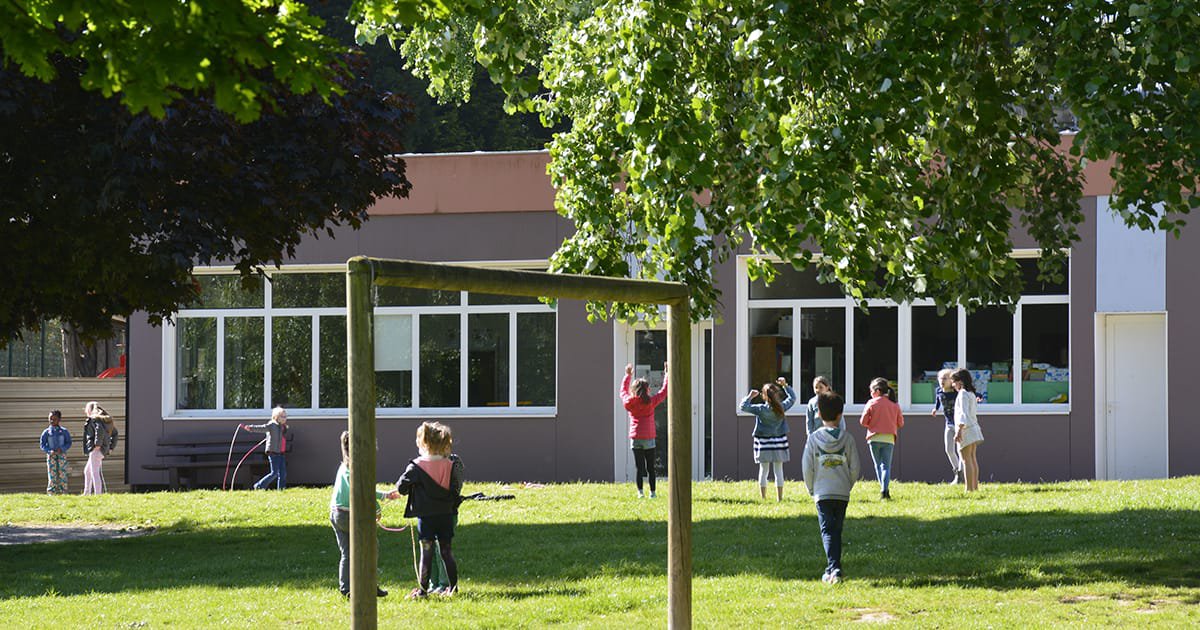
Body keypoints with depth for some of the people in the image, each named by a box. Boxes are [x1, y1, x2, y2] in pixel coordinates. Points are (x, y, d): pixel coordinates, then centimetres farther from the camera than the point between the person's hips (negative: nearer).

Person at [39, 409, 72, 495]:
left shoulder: (64, 431, 5)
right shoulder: (46, 432, 5)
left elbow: (68, 443, 3)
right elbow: (42, 445, 4)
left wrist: (62, 449, -15)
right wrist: (50, 451, -14)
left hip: (62, 455, 0)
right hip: (51, 455, 0)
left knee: (62, 474, -4)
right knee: (52, 475, -4)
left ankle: (62, 492, 0)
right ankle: (51, 493, -3)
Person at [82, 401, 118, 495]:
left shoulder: (94, 419, -10)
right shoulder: (106, 420, 17)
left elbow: (100, 430, -29)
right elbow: (114, 433, 22)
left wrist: (97, 444, -24)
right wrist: (111, 447, 20)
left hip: (96, 450, -10)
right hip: (104, 450, 10)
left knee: (95, 473, -8)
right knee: (87, 471, 20)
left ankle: (98, 494, -10)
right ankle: (86, 494, 24)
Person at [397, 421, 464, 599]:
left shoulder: (416, 467, -12)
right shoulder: (450, 465, -2)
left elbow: (401, 488, -8)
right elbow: (456, 489, 6)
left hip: (426, 516, -3)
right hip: (446, 514, 3)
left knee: (426, 552, 1)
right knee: (447, 551, 11)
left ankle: (423, 590, 3)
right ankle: (453, 587, 15)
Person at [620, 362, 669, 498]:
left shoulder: (629, 403, 2)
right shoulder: (651, 402, -5)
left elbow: (623, 390, 23)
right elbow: (664, 391, 7)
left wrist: (628, 375, 35)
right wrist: (666, 375, 19)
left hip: (635, 439, 2)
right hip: (648, 439, -2)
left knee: (639, 467, 3)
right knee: (650, 467, 4)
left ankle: (640, 492, -5)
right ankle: (652, 492, 4)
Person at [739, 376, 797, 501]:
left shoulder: (760, 409, -13)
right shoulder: (781, 408, -5)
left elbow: (743, 406, -11)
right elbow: (792, 398, 13)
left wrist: (750, 396, 1)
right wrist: (785, 385, 18)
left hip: (763, 442, -2)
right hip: (779, 441, 2)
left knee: (763, 470, 5)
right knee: (778, 471, 6)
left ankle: (763, 498, 4)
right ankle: (779, 497, 7)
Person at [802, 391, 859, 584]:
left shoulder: (814, 438, -6)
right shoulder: (847, 438, -3)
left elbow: (807, 467, -4)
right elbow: (854, 468, 0)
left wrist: (811, 489, 11)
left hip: (822, 493, -2)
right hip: (843, 493, 2)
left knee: (827, 531, -2)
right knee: (837, 531, 13)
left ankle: (833, 568, -20)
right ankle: (833, 568, 15)